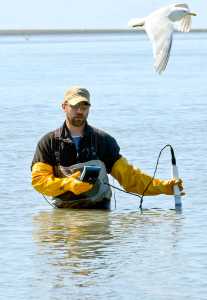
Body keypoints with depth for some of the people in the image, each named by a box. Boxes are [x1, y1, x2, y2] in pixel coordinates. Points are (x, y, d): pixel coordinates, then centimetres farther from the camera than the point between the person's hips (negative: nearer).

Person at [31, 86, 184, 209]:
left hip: (99, 210, 1)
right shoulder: (49, 142, 7)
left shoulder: (103, 140, 11)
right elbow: (38, 179, -2)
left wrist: (163, 186, -3)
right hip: (64, 212, -1)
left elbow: (127, 175, 9)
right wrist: (69, 184, -19)